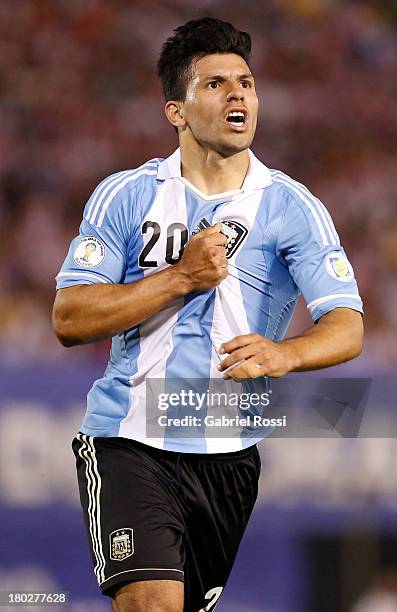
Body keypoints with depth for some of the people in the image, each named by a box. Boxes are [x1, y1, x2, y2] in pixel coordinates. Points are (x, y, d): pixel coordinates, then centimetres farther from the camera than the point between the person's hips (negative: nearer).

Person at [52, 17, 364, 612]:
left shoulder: (292, 207, 1)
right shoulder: (125, 195, 2)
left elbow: (347, 328, -8)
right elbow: (69, 320, -5)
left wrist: (282, 354, -31)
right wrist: (181, 277, -14)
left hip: (228, 453, 2)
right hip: (128, 441, -2)